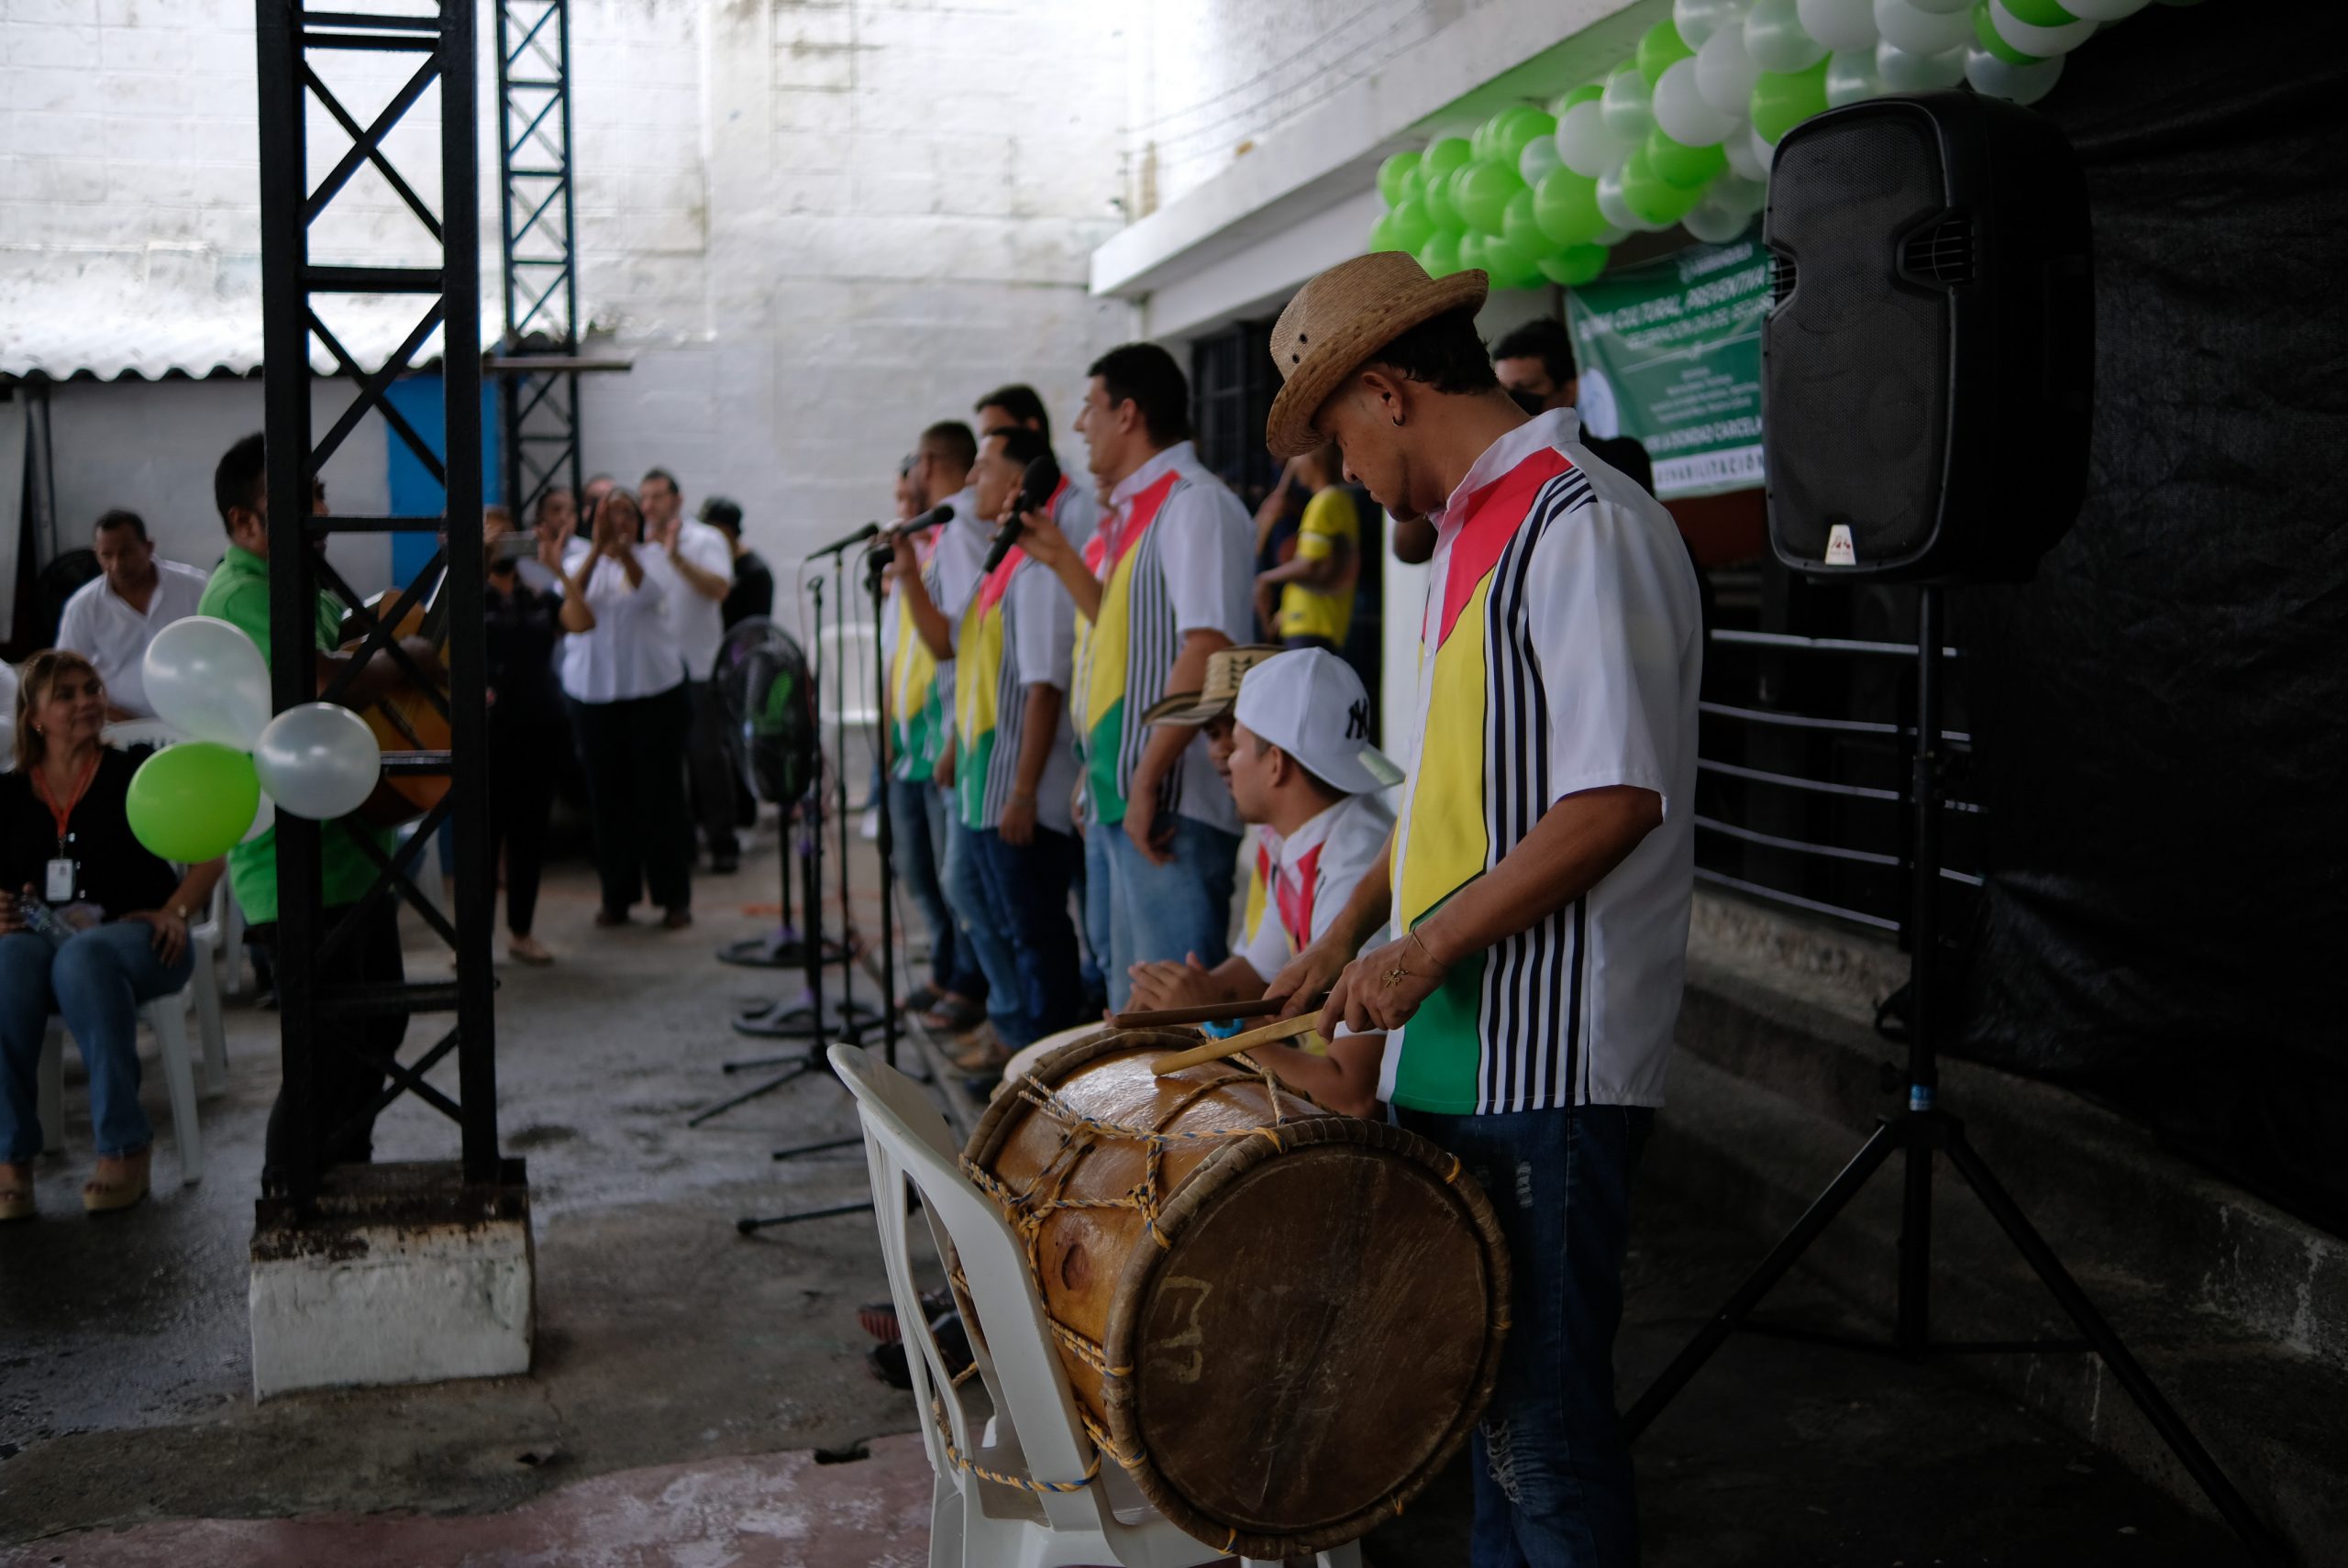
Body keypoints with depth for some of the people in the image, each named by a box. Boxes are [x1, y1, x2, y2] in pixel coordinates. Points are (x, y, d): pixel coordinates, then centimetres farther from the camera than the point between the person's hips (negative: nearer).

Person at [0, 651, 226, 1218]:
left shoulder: (137, 773, 10)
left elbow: (209, 855, 7)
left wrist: (174, 912, -9)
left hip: (136, 939, -2)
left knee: (81, 958, -38)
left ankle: (125, 1148, -33)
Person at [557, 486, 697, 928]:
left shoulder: (653, 555, 3)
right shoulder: (580, 560, 7)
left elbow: (650, 590, -19)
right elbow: (574, 597, -15)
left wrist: (625, 553, -37)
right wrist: (597, 548, -29)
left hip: (654, 688, -2)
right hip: (593, 691, 2)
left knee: (660, 791, -1)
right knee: (607, 795, 5)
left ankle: (674, 897, 6)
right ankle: (617, 896, 15)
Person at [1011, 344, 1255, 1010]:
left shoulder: (1194, 502, -12)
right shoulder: (1130, 511, 18)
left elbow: (1207, 648, -22)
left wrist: (1148, 780, -23)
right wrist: (1061, 558, 15)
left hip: (1169, 800, -10)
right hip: (1116, 794, 10)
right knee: (1130, 1006, 16)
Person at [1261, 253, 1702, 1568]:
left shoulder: (1583, 525, -15)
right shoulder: (1472, 531, 16)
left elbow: (1616, 801, -22)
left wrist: (1426, 948, -18)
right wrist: (1353, 929, 21)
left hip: (1547, 1060, -10)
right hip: (1455, 1048, 10)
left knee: (1542, 1408, 0)